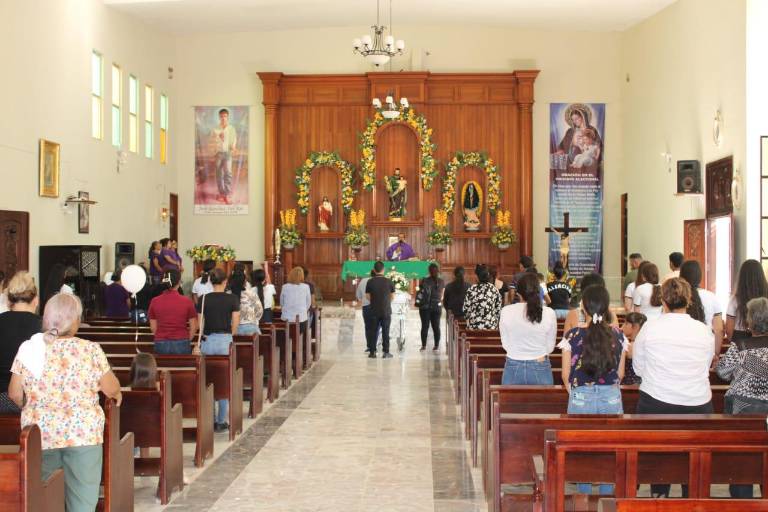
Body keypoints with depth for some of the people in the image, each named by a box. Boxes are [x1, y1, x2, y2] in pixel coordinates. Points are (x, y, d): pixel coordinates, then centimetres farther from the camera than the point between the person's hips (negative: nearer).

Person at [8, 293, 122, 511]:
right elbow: (111, 389, -1)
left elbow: (15, 394, 5)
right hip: (82, 432, -3)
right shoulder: (91, 349, -8)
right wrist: (118, 395, 22)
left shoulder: (28, 348, 0)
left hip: (40, 433, 3)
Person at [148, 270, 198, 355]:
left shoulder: (155, 301, -2)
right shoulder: (187, 301, -7)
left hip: (160, 345, 2)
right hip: (181, 345, -2)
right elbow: (193, 327, -1)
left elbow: (153, 328, 5)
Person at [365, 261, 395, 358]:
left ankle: (372, 352, 8)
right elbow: (392, 296, 4)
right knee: (385, 332, 5)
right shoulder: (388, 282, -6)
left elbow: (368, 296, 2)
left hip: (374, 310, 1)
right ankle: (386, 352, 5)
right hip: (386, 310, -1)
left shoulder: (370, 282, -6)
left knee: (373, 331, 8)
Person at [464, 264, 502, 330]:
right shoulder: (494, 289, -1)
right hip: (491, 326, 1)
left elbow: (466, 309, -2)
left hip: (474, 326, -1)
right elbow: (498, 309, 3)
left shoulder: (472, 289, -7)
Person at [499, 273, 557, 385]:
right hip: (540, 368, 0)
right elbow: (550, 347, -1)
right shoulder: (549, 313, -9)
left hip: (513, 367, 1)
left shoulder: (506, 311, -8)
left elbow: (505, 344, 0)